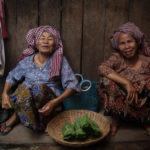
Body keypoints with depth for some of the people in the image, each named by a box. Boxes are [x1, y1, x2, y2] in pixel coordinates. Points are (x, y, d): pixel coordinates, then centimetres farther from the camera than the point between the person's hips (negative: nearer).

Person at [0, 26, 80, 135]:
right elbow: (12, 77, 20)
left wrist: (55, 101, -22)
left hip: (47, 101, -1)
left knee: (39, 88, -35)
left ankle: (16, 117, -7)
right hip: (24, 99, 2)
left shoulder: (60, 60, -2)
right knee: (24, 88, -34)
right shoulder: (27, 61, 6)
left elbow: (72, 85, -8)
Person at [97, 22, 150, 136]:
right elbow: (102, 68, -28)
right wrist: (127, 83, -35)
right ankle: (116, 118, -1)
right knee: (106, 80, -25)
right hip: (121, 105, 0)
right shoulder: (117, 58, -8)